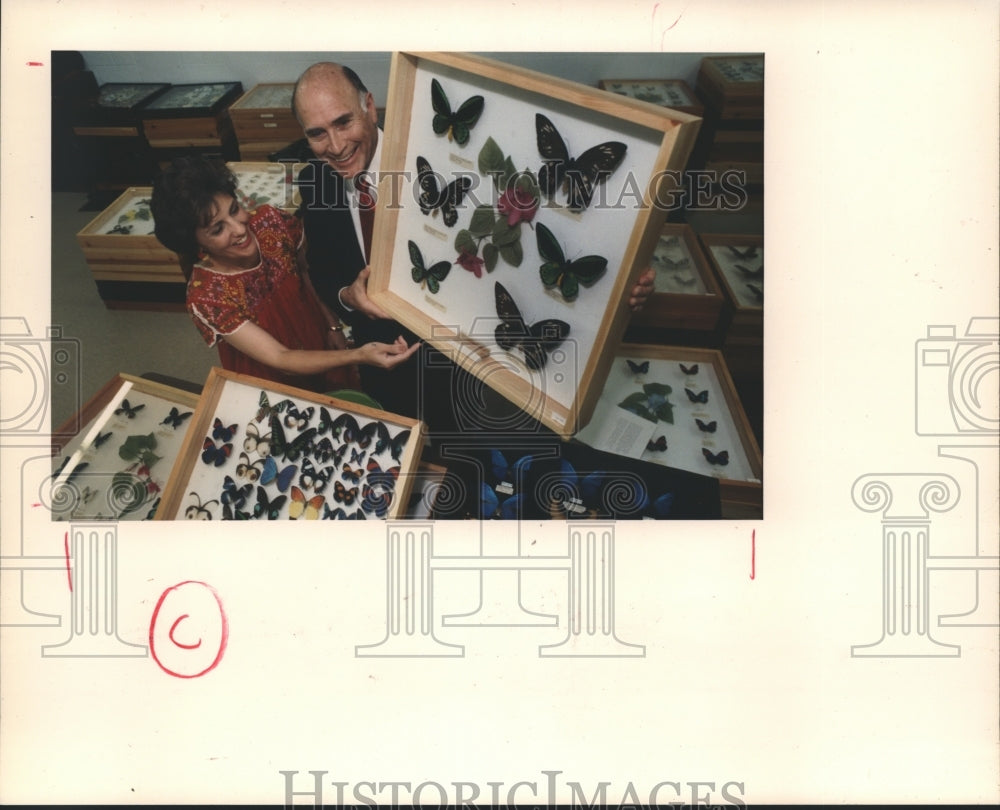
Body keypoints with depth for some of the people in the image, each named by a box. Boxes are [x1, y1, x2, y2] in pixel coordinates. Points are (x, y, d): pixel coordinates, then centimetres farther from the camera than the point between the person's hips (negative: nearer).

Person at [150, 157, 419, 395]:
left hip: (322, 343, 4)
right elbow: (279, 360, -32)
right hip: (276, 384, -3)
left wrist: (333, 327, -7)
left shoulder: (270, 221, -22)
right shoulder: (206, 297, -31)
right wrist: (358, 356, -45)